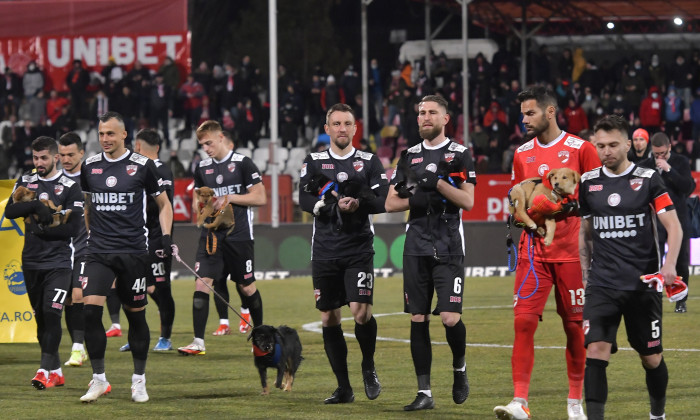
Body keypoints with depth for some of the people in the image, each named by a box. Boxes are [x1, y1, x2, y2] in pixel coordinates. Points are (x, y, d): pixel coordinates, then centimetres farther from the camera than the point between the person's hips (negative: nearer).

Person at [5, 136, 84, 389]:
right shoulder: (26, 183, 10)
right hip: (31, 262, 5)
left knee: (51, 313, -15)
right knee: (40, 317, 7)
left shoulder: (70, 187, -3)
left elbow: (72, 227, -9)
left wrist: (41, 231, -12)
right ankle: (56, 371, 16)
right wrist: (36, 205, -19)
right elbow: (9, 211, -5)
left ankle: (45, 369, -15)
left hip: (58, 262, -5)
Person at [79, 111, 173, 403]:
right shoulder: (89, 166, 7)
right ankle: (98, 379, -4)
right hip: (99, 252, 2)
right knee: (90, 310, -13)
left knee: (136, 314, 4)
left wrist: (166, 236, -3)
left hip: (133, 252, -2)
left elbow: (164, 204, 8)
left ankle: (139, 381, 18)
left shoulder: (143, 165, -2)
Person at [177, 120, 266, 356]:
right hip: (211, 235, 4)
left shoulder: (242, 163, -4)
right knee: (201, 283, -10)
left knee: (246, 286, 6)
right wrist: (200, 202, 0)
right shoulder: (202, 168, 11)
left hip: (239, 236, -4)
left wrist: (229, 198, -13)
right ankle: (198, 342, -12)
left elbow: (260, 198, -6)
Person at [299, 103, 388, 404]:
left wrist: (359, 203, -21)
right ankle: (343, 388, 14)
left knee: (361, 312, -16)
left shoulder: (369, 162, 6)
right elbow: (304, 200, -3)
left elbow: (382, 202, -2)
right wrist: (336, 206, -18)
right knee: (329, 319, 3)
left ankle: (368, 367, 12)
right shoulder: (314, 162, 9)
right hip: (325, 251, 2)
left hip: (359, 249, -2)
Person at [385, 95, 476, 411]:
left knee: (450, 318, -12)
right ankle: (424, 393, 6)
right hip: (417, 248, 4)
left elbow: (468, 201, -7)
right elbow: (390, 203, 12)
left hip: (449, 248, -4)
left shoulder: (459, 154, 2)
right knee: (418, 319, 1)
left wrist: (437, 183, -15)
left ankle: (459, 367, 18)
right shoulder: (409, 156, 13)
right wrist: (417, 199, -6)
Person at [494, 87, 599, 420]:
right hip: (533, 251, 3)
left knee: (574, 324, 4)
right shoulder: (522, 154, 10)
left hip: (571, 251, -3)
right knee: (523, 320, -10)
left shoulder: (580, 149, -3)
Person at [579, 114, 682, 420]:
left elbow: (673, 226, -5)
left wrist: (669, 265, -21)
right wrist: (585, 274, 15)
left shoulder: (648, 179, -2)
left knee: (652, 358, 9)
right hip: (602, 284, 1)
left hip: (643, 282, -1)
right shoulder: (588, 183, 7)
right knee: (596, 349, -17)